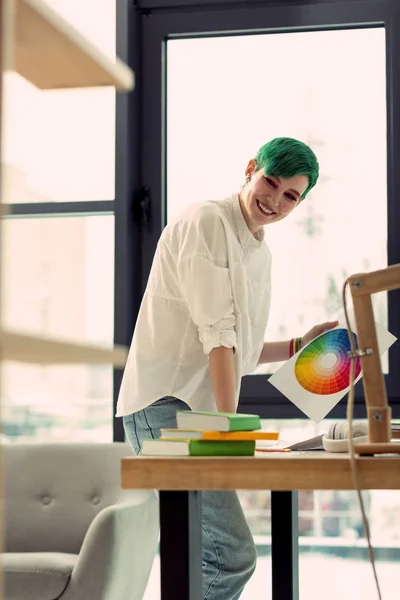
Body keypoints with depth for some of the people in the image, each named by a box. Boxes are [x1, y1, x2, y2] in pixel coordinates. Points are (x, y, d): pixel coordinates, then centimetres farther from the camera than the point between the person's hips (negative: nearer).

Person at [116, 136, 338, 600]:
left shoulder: (260, 253, 20)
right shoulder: (208, 223, -8)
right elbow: (216, 334, -16)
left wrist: (299, 346, 19)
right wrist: (228, 420, -20)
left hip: (197, 412, 10)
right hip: (162, 406, -10)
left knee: (211, 561, 10)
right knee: (232, 555, -18)